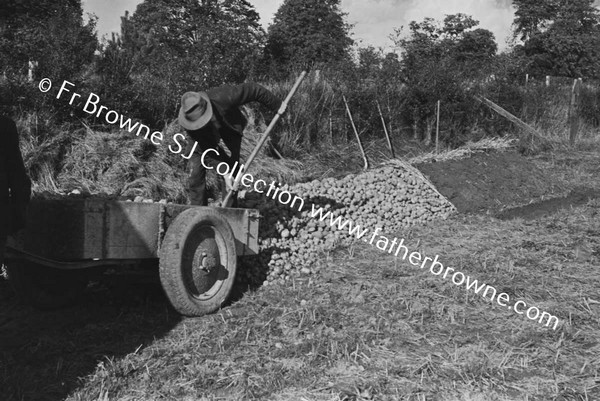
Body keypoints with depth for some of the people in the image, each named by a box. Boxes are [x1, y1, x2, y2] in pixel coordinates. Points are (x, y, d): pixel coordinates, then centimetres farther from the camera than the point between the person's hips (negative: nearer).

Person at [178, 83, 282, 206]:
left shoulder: (222, 97, -41)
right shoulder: (188, 123, -34)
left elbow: (253, 90, -30)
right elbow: (207, 149, -29)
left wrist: (277, 105, -20)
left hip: (229, 129, -1)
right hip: (203, 137, 1)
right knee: (195, 175, -6)